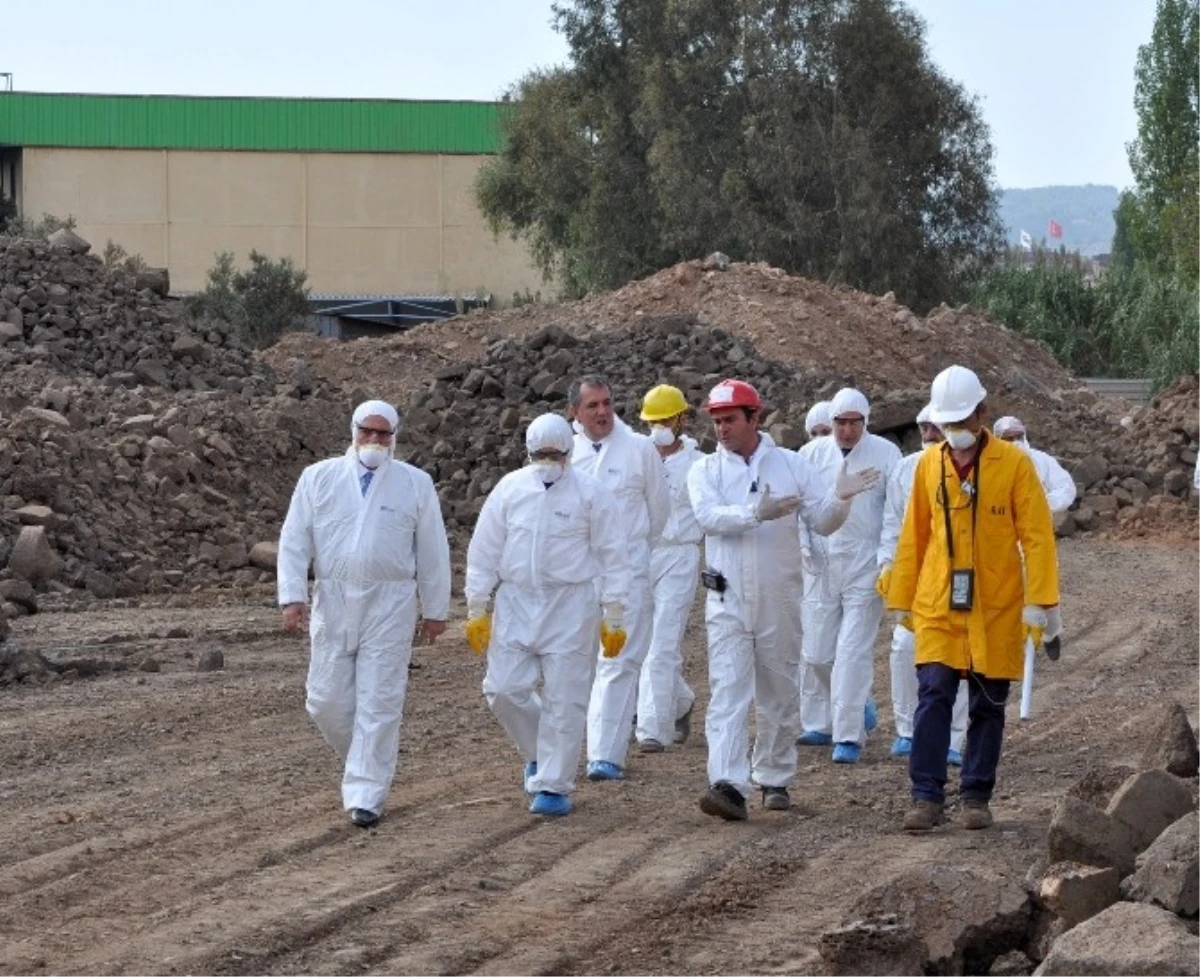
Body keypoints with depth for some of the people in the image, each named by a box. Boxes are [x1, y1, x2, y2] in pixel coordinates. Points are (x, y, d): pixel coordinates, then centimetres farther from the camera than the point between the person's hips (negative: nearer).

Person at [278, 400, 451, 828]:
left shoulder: (415, 484, 4)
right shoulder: (318, 478, 5)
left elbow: (433, 552, 8)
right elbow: (294, 541, 3)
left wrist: (435, 610, 7)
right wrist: (293, 596, -6)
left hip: (390, 606, -1)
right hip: (333, 603, 2)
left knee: (379, 704, -5)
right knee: (327, 701, 2)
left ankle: (365, 796, -2)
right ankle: (364, 761, 28)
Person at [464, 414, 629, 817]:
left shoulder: (590, 494, -3)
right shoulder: (509, 489, 4)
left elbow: (611, 556, 0)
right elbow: (484, 551, 8)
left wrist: (613, 617, -2)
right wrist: (476, 610, 7)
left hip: (571, 606, -3)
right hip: (517, 603, 3)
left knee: (564, 700, -3)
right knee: (504, 689, -2)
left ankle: (553, 786, 5)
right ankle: (538, 752, 25)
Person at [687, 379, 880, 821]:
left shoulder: (790, 465, 5)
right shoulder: (706, 471, 3)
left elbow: (822, 522, 4)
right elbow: (710, 516, -16)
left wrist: (839, 498, -17)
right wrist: (757, 513, -31)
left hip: (779, 601, 1)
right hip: (728, 600, -1)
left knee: (780, 696, 11)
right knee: (727, 693, -12)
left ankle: (773, 779, 25)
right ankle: (729, 785, -21)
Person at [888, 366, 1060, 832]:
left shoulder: (1013, 463, -5)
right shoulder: (929, 464, 4)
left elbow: (1036, 535, -6)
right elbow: (914, 535, 11)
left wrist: (1039, 600, -12)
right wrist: (903, 597, 12)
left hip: (995, 607, -1)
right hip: (938, 605, 2)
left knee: (988, 705, 6)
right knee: (933, 696, -8)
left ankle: (977, 797, 17)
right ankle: (927, 797, -5)